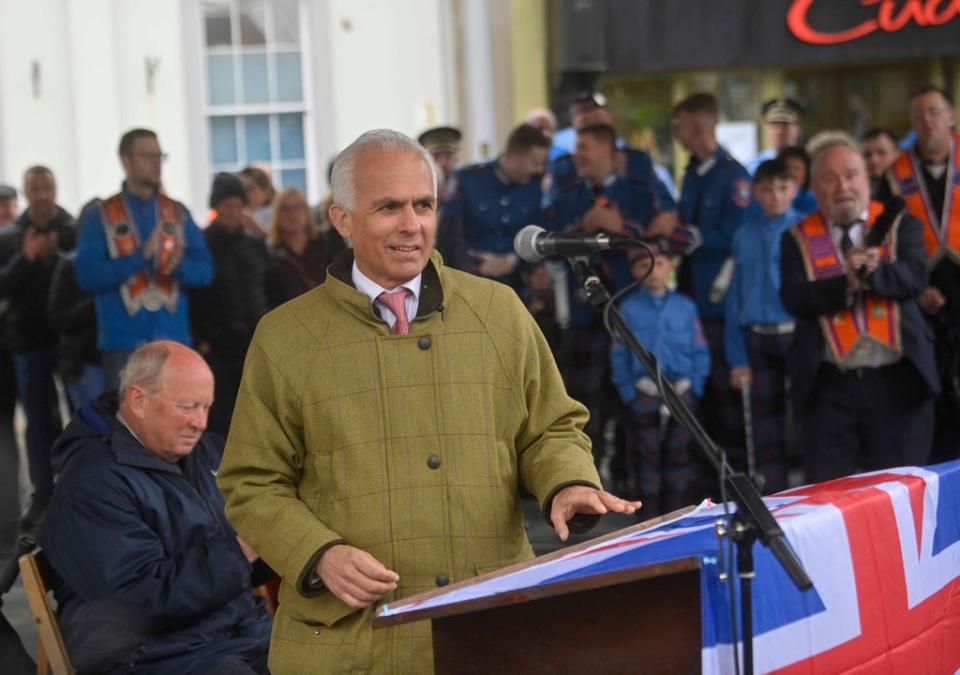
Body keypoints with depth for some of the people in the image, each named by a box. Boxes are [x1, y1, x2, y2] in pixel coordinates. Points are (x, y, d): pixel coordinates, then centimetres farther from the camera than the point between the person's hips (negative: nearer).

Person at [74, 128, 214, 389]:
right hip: (123, 342, -3)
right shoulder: (100, 217, 3)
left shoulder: (178, 213, 12)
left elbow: (205, 269, 7)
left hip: (174, 339, 3)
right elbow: (87, 275, -8)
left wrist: (180, 266, -16)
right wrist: (140, 257, -18)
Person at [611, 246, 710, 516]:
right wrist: (627, 391, -6)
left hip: (681, 391, 2)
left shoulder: (685, 306, 6)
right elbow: (619, 354, 1)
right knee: (649, 456, 1)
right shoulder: (629, 308, 3)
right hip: (645, 393, -1)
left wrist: (695, 385, -4)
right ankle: (651, 516, 7)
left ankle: (676, 513, 15)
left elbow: (700, 351, 7)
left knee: (678, 455, 7)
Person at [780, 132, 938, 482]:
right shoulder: (798, 239, 7)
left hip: (897, 381, 0)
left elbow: (914, 277, -8)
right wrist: (846, 284, -21)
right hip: (829, 387, 0)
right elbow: (795, 298, -7)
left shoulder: (900, 226, 8)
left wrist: (873, 273, -26)